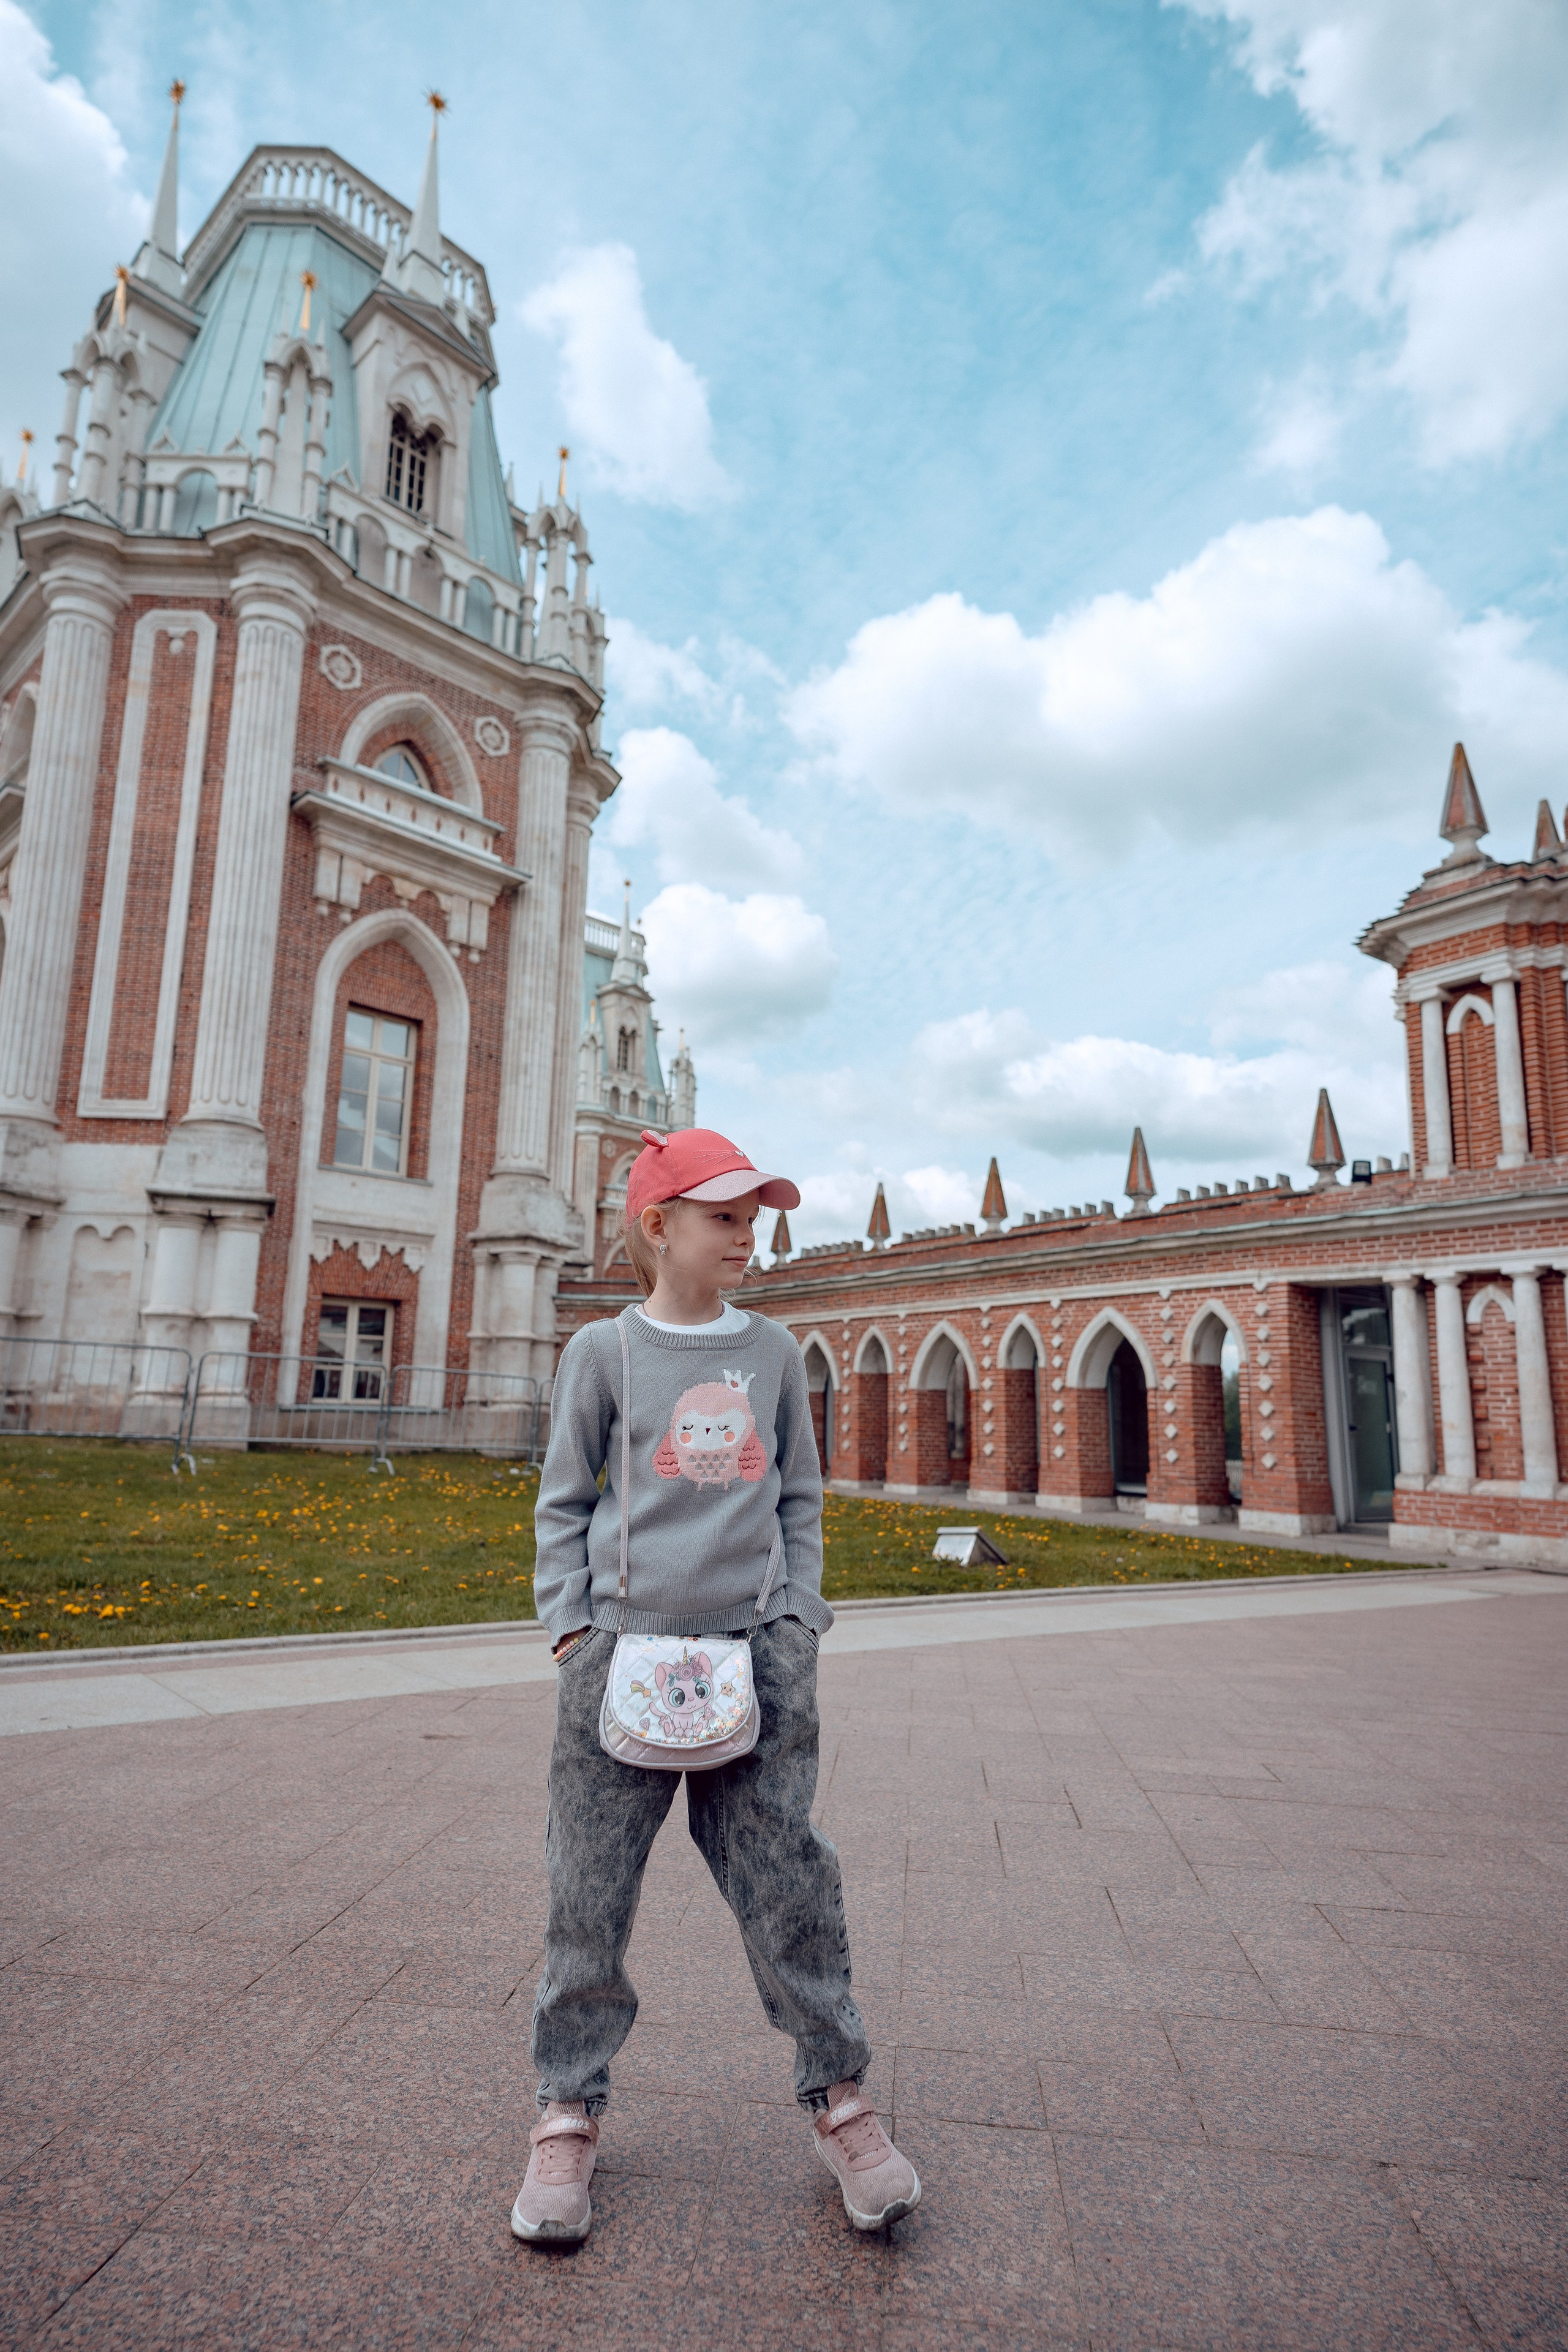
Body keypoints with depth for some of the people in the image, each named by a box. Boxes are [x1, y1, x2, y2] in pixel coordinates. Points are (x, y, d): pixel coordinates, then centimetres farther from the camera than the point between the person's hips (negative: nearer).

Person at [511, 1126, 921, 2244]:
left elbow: (801, 1500, 14)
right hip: (622, 1648, -1)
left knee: (789, 1878, 6)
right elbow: (564, 1502, 6)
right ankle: (571, 2111, 26)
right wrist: (572, 1627, -3)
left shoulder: (773, 1350, 9)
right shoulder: (604, 1351, 1)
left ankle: (839, 2097, 25)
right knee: (591, 1889, 7)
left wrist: (797, 1619, 6)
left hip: (756, 1649, 2)